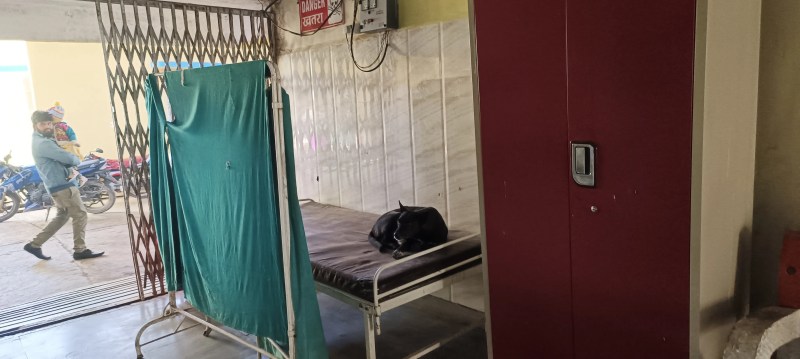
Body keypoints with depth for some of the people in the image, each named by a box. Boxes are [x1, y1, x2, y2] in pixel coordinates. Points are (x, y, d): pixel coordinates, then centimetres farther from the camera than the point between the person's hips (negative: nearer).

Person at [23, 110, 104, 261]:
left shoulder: (40, 141, 17)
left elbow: (59, 157, 21)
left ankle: (35, 244, 22)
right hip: (63, 186, -11)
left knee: (62, 216, 19)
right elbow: (68, 158, -22)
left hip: (58, 185, 11)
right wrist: (77, 160, -1)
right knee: (81, 215, -5)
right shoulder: (43, 143, -17)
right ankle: (80, 250, 1)